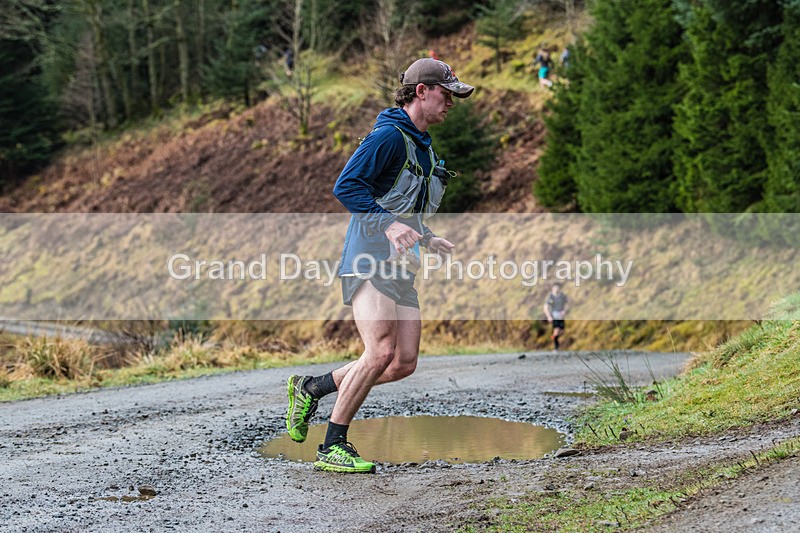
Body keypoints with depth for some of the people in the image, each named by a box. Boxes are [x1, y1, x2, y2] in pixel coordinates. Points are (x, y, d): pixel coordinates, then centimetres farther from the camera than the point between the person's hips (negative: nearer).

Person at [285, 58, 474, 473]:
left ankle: (310, 388, 15)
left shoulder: (423, 145, 21)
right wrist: (388, 224, -27)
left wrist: (427, 239, 17)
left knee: (404, 363, 0)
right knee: (381, 353, -19)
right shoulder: (389, 136, -10)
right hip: (368, 261, -9)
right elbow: (346, 187, -18)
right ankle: (332, 447, -7)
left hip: (399, 267, 9)